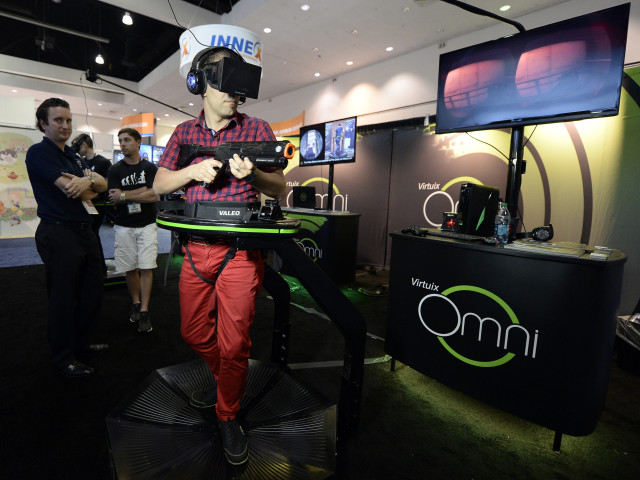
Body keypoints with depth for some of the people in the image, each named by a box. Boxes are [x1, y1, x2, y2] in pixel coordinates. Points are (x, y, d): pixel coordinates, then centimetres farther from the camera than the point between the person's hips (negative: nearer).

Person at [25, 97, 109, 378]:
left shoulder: (73, 155, 18)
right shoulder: (39, 152, -8)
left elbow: (103, 184, 7)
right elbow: (70, 189, -21)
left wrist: (88, 180, -16)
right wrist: (90, 187, 0)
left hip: (84, 231, 8)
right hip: (58, 233, -8)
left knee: (92, 293, 16)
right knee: (63, 299, 3)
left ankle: (80, 343, 35)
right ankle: (63, 358, 20)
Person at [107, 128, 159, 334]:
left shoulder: (149, 167, 3)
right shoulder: (115, 169, 5)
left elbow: (154, 196, -9)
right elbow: (114, 199, -5)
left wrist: (125, 195, -10)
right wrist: (143, 191, -11)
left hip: (147, 225, -1)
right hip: (124, 226, 2)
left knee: (146, 268, -6)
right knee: (130, 268, 6)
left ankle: (144, 311, 0)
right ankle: (135, 303, 26)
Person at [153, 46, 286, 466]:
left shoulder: (257, 129, 2)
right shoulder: (185, 132, 11)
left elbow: (280, 188, 0)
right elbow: (159, 186, 9)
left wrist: (252, 174, -21)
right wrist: (194, 170, -10)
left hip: (240, 250, -4)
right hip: (195, 250, 5)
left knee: (233, 344, 1)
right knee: (194, 334, 17)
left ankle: (229, 417, 26)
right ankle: (226, 381, 44)